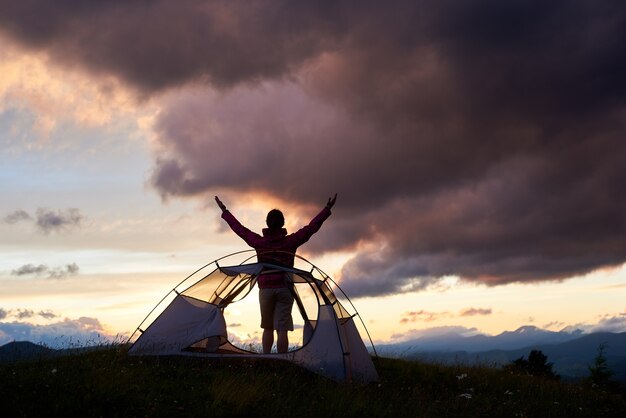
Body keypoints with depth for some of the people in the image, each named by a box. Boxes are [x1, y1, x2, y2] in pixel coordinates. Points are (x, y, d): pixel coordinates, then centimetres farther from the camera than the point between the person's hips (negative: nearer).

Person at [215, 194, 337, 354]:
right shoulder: (291, 241, -4)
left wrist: (225, 211, 22)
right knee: (282, 329, -5)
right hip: (285, 289, -2)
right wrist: (327, 209, 4)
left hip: (265, 289, 2)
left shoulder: (259, 241, -1)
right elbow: (311, 227, -2)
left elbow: (239, 228, 10)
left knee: (267, 327, 15)